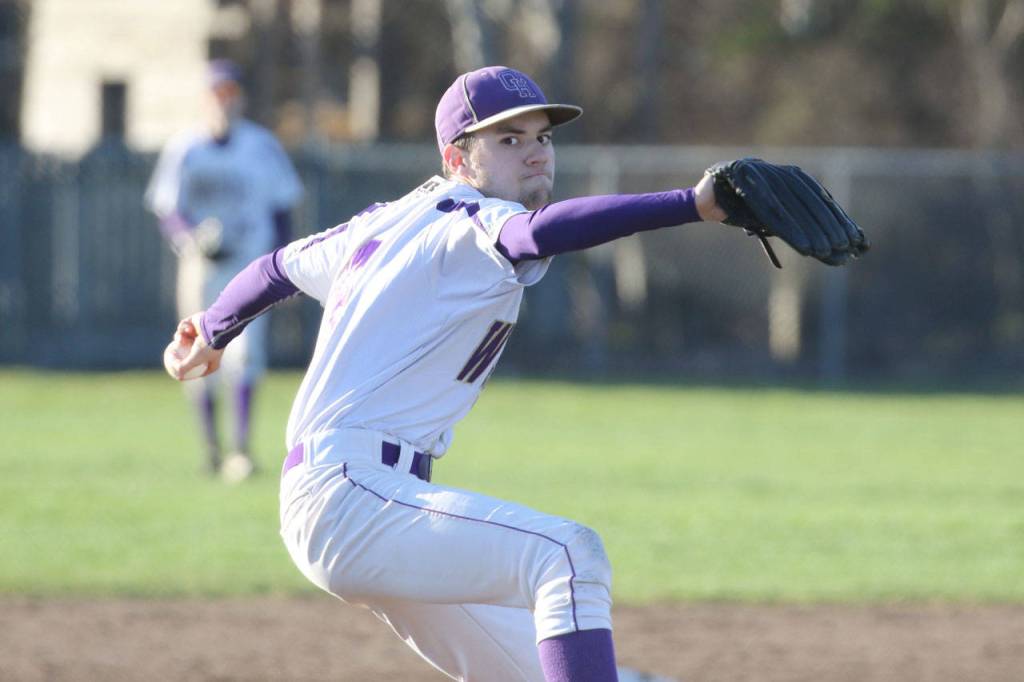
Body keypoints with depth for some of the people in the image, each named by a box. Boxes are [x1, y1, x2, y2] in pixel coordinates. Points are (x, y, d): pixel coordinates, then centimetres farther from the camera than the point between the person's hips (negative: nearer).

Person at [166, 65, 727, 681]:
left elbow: (280, 266, 33)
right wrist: (693, 205, -45)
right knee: (570, 555, -28)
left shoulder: (388, 223, 18)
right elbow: (541, 232, -34)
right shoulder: (467, 229, -10)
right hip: (351, 497, -11)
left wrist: (212, 333, 53)